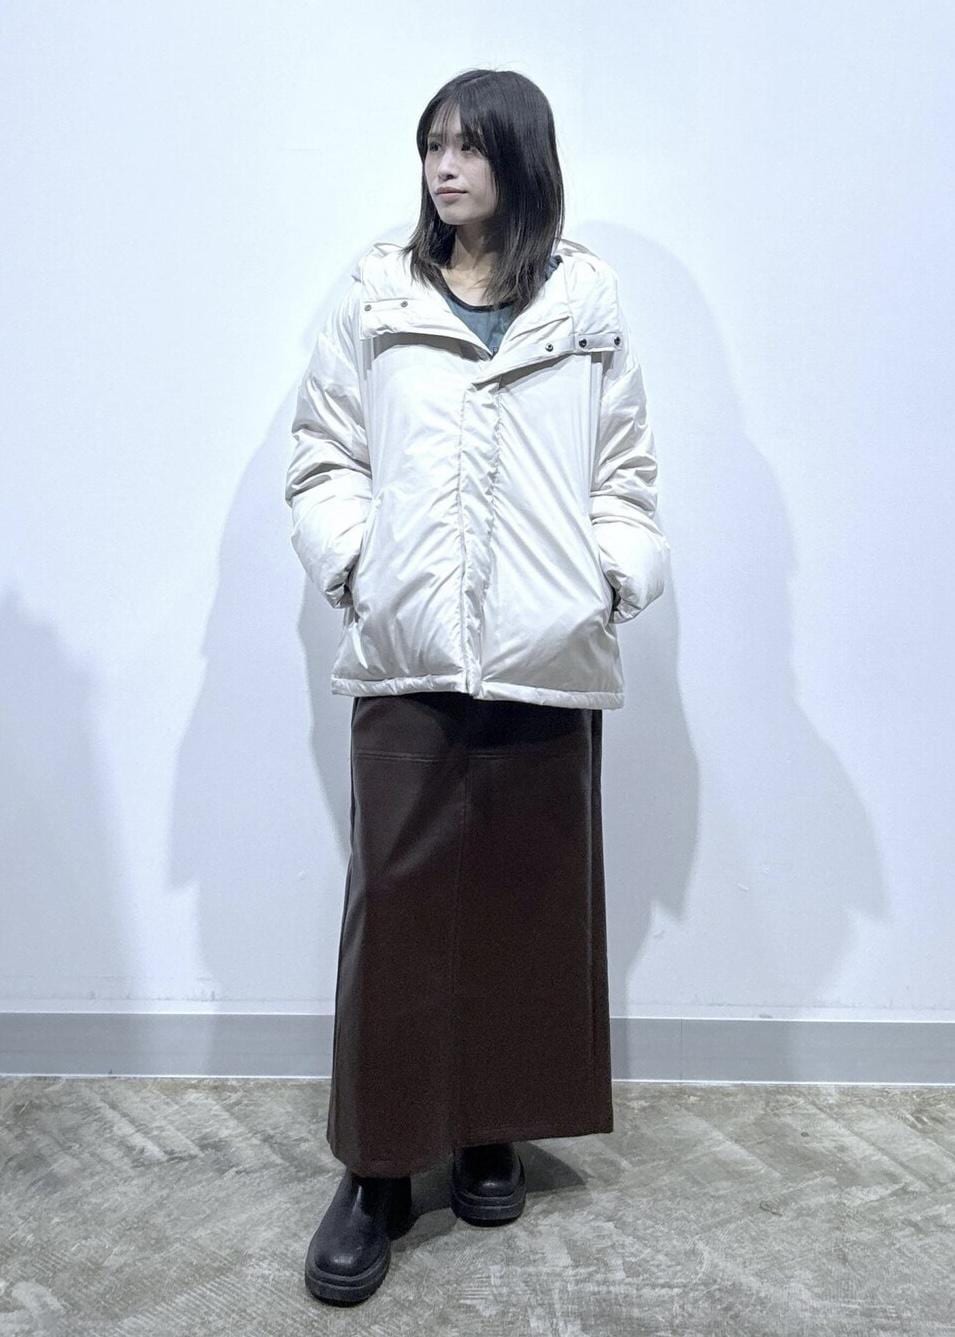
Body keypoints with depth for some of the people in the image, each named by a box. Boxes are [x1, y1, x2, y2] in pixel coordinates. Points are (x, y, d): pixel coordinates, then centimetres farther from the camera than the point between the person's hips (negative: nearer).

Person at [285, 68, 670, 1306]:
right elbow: (324, 454, 7)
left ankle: (492, 1133, 30)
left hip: (549, 655, 1)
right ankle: (377, 1168, 16)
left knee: (531, 897, 9)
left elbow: (626, 469, 9)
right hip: (407, 654, -1)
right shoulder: (377, 294, 9)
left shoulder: (587, 298, 10)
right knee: (397, 902, 0)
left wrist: (616, 577, -4)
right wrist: (352, 561, -7)